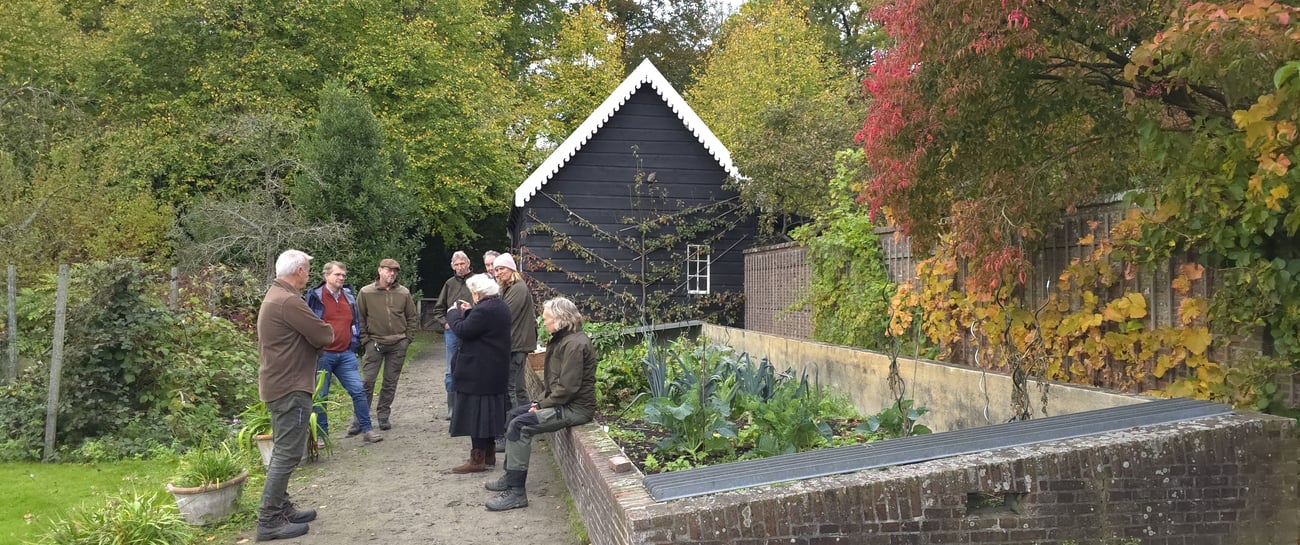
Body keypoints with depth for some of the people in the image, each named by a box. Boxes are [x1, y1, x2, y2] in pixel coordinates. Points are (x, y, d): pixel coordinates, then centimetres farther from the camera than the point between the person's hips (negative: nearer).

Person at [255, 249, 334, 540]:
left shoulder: (274, 296, 15)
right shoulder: (290, 301, -21)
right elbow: (325, 336, -18)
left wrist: (313, 334, -2)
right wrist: (323, 329, 2)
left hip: (279, 384, 11)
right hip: (290, 387, -11)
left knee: (282, 451, 17)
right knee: (288, 453, -6)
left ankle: (282, 508, 25)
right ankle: (269, 520, -3)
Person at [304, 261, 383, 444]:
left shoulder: (349, 297, 11)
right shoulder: (315, 296, -4)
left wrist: (355, 343, 11)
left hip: (346, 354, 4)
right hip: (323, 355, -4)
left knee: (359, 391, 1)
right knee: (319, 396, 4)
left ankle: (366, 429, 10)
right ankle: (321, 435, 15)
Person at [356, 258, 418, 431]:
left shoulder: (404, 293, 4)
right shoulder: (366, 292, -2)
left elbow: (412, 318, 11)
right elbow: (359, 318, 2)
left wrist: (407, 338, 4)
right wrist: (365, 339, -4)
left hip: (398, 344, 2)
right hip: (375, 343, -2)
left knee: (391, 382, 9)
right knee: (367, 381, -5)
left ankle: (383, 415, 21)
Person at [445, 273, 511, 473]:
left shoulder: (484, 309, -22)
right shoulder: (500, 306, 10)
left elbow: (463, 330, -20)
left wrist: (454, 313, -4)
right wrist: (468, 312, 13)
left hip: (479, 371, -10)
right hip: (495, 371, 10)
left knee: (476, 412, -5)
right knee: (489, 411, 17)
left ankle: (477, 459, -1)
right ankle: (489, 454, 26)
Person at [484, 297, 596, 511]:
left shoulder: (574, 344, -20)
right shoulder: (562, 339, 14)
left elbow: (567, 387, -24)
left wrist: (543, 405, -14)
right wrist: (542, 400, 5)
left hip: (576, 408, -11)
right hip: (561, 403, 11)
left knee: (520, 425, -20)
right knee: (513, 414, 13)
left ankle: (516, 492, -17)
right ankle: (511, 477, 18)